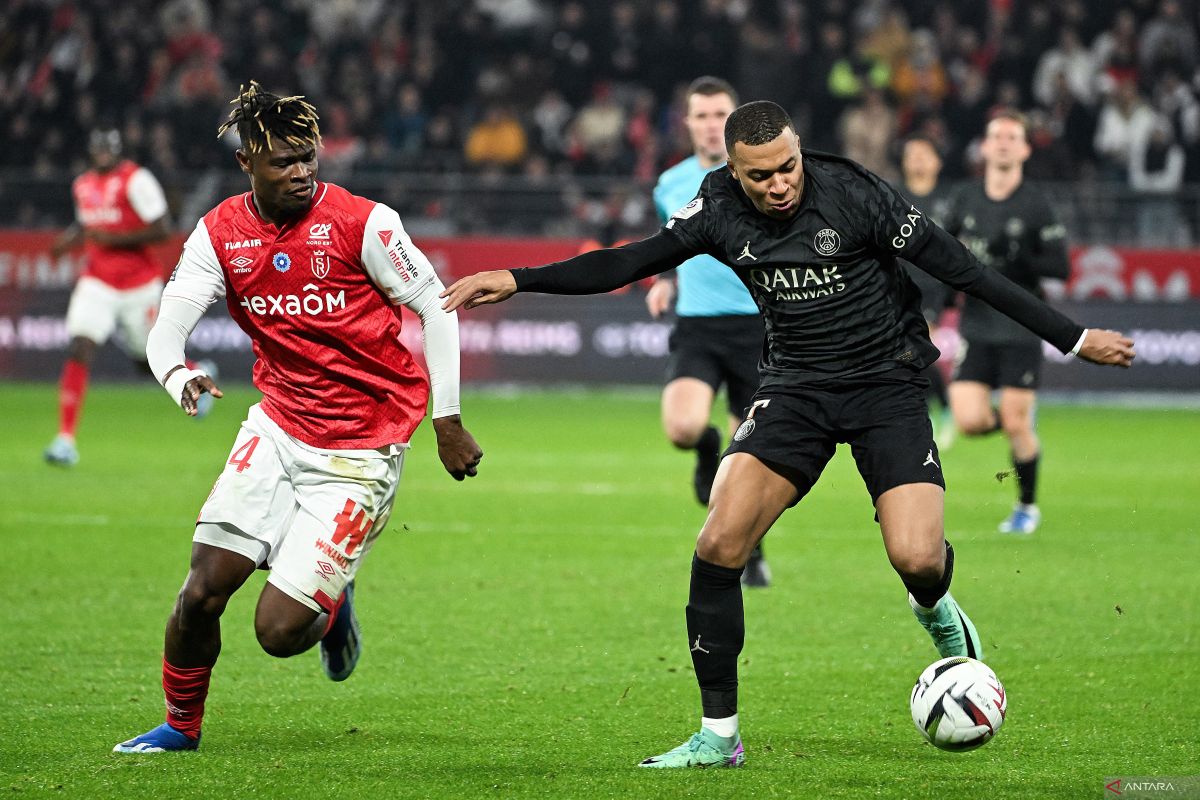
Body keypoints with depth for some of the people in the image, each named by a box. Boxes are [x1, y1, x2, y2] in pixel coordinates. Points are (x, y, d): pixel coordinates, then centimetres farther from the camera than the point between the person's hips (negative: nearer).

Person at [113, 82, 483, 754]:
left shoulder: (362, 223, -15)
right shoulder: (220, 233, -3)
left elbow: (435, 306, -5)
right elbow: (168, 327, -7)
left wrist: (447, 420, -5)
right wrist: (179, 377, -31)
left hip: (360, 449, -4)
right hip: (278, 427, 4)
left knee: (279, 630, -10)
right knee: (203, 590, -6)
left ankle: (334, 600, 27)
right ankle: (182, 724, 20)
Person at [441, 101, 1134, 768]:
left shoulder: (855, 196, -16)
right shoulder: (723, 213, -5)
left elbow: (963, 269, -12)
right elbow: (629, 262, 4)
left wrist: (1073, 338, -10)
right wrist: (516, 280, -4)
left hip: (887, 385, -3)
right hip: (796, 386, 3)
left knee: (916, 559, -21)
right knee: (720, 543, -15)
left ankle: (936, 609, 20)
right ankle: (719, 734, -2)